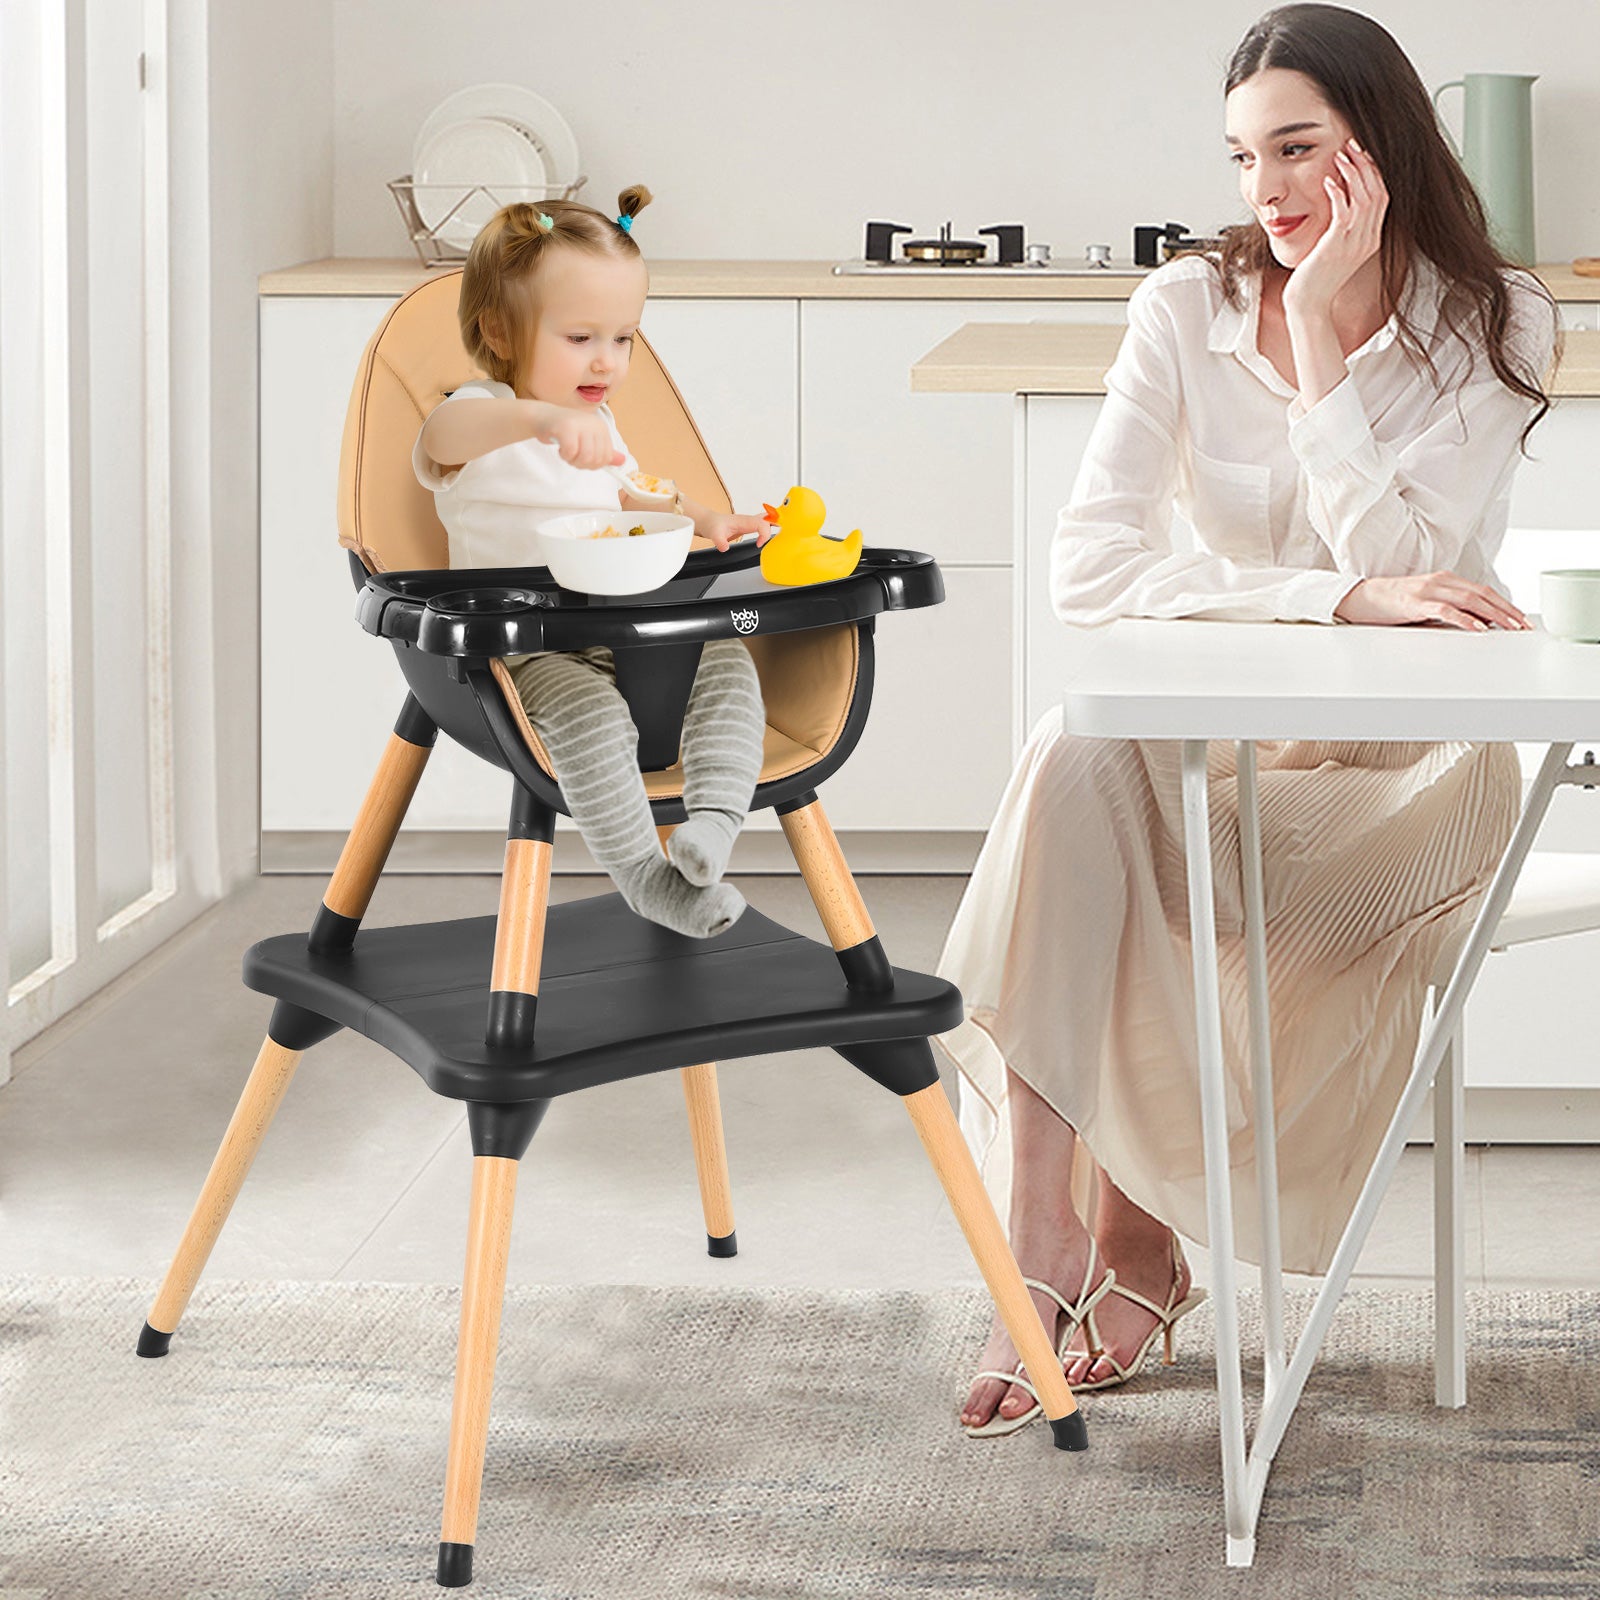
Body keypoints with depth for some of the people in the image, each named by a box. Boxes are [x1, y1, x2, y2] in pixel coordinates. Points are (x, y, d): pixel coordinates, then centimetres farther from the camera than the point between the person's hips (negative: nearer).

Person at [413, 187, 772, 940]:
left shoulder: (597, 426, 20)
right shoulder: (483, 419, -7)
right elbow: (445, 432, -34)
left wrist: (703, 519, 17)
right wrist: (543, 417, -55)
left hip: (624, 632, 7)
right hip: (524, 647, -7)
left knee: (725, 662, -16)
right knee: (590, 710, -35)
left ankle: (714, 817, -25)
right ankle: (644, 875, -29)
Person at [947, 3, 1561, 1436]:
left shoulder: (1496, 326, -1)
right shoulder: (1187, 311, 0)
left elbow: (1403, 571, -15)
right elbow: (1089, 569, -13)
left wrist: (1320, 339, -16)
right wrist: (1343, 599, -24)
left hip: (1396, 763, 0)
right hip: (1206, 740, 0)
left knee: (1477, 783, -35)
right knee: (1074, 753, -32)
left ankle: (1144, 1219, -21)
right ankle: (1041, 1249, -38)